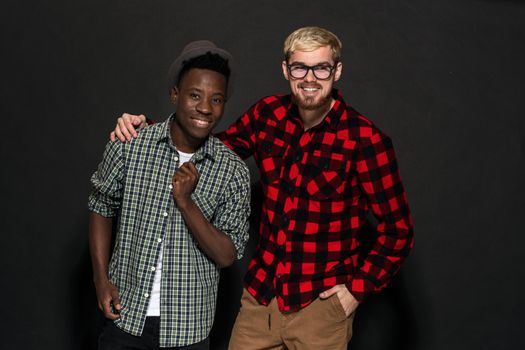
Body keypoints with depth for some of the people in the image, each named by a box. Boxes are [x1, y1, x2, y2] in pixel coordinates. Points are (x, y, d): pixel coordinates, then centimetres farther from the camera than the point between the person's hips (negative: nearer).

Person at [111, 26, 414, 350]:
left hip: (320, 304, -4)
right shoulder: (269, 114, -1)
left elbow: (398, 230, -7)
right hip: (261, 295, 4)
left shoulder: (365, 139, -14)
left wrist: (359, 287, -12)